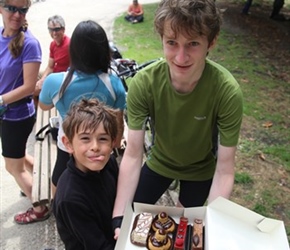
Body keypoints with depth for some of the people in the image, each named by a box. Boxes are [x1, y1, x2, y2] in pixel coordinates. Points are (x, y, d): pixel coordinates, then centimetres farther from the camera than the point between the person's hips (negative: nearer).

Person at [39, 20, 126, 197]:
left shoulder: (54, 82, -23)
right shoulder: (114, 83, -20)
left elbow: (44, 106, 1)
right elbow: (119, 123, -8)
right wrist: (117, 143, 12)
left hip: (68, 153, -1)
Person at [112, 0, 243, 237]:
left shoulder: (228, 91, -34)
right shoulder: (144, 83, -31)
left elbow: (224, 170, -28)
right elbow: (133, 155, -27)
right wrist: (118, 218, -32)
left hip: (201, 170, -1)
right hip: (159, 162, 1)